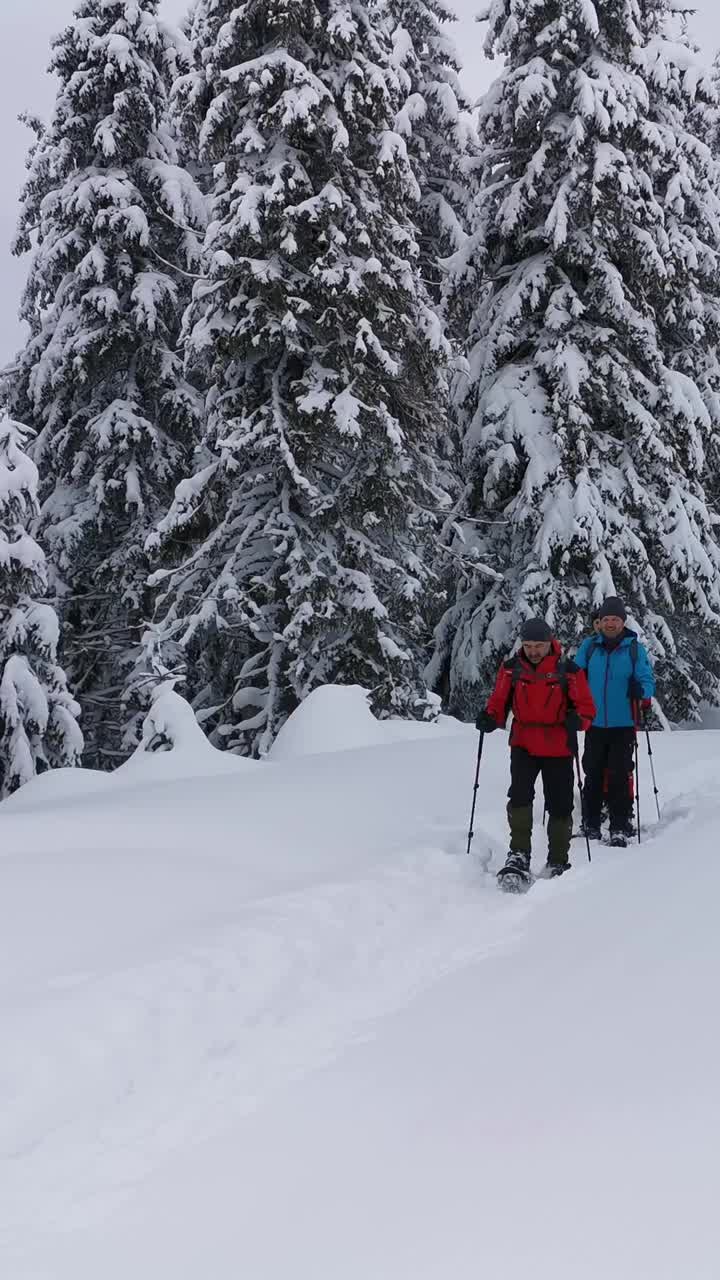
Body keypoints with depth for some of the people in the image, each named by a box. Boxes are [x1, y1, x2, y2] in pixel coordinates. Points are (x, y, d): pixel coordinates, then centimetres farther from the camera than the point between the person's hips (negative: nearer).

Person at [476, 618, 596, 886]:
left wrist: (577, 720, -25)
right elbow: (499, 702, 9)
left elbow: (587, 708, -3)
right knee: (520, 795, -19)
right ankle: (519, 856, -13)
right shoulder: (511, 670, 1)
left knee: (560, 807, 5)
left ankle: (557, 864, 20)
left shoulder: (569, 672, -5)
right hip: (523, 746, 1)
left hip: (559, 750, -1)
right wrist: (489, 718, -12)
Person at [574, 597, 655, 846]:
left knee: (619, 776, -5)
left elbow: (646, 679, -1)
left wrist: (643, 695, -22)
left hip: (623, 725, -2)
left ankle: (620, 828, 1)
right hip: (594, 723, 2)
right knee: (593, 775, 9)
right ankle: (590, 824, 19)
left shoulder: (635, 648, 1)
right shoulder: (589, 646, 6)